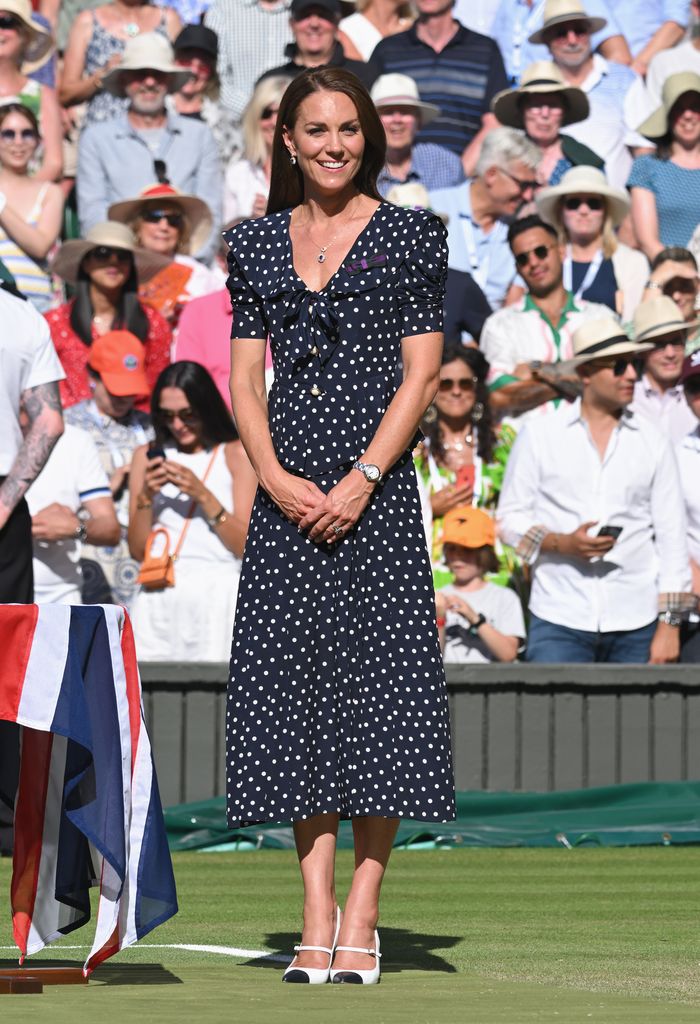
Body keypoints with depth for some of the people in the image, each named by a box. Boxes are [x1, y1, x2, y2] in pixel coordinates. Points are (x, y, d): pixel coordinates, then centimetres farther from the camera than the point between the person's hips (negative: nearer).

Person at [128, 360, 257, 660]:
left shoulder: (236, 454, 6)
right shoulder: (147, 457, 15)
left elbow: (247, 545, -3)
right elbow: (138, 550, 10)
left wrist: (202, 494, -10)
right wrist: (146, 496, -4)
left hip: (217, 594, -2)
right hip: (158, 598, 2)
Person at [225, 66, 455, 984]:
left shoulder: (410, 236, 3)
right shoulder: (258, 243, 12)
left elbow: (421, 373, -2)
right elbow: (244, 374, 9)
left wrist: (363, 479, -12)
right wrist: (275, 476, -6)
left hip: (376, 484, -3)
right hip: (288, 486, 3)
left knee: (375, 675, -6)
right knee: (294, 680, 0)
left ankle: (361, 914, -3)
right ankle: (316, 915, 4)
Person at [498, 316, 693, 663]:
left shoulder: (653, 442, 11)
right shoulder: (538, 435, 8)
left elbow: (672, 536, 9)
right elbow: (510, 517, 8)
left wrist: (669, 624, 2)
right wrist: (561, 543, -11)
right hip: (559, 620, -1)